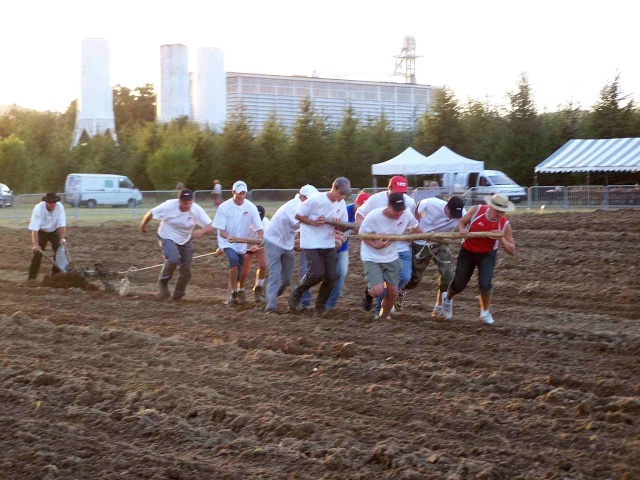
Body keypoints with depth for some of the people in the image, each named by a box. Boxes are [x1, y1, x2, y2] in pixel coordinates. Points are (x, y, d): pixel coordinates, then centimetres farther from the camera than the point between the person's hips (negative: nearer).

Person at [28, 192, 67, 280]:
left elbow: (62, 225, -27)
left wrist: (62, 238, -39)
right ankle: (32, 276, 5)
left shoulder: (60, 207, -26)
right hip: (41, 232, -2)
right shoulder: (38, 208, -31)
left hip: (54, 231, 2)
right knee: (38, 252, -7)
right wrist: (36, 244, -40)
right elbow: (34, 229, -34)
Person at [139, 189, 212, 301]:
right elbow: (151, 214, -12)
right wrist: (143, 226, 4)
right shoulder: (169, 206, -26)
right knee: (173, 259, -31)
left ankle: (178, 296, 24)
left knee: (186, 271, 3)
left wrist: (201, 231, -42)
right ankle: (163, 283, -6)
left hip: (185, 241, 4)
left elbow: (209, 227, -20)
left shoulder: (197, 210, -20)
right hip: (167, 238, -4)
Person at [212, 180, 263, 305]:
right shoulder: (224, 207, -17)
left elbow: (258, 228, -10)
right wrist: (227, 236, -38)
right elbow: (221, 230, -16)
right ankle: (233, 293, -26)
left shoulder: (251, 207, -10)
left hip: (242, 244, 4)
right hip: (227, 242, -4)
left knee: (238, 272, 12)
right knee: (234, 260, -31)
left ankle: (234, 295, 38)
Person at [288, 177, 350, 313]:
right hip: (311, 244, -6)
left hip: (329, 244, 6)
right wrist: (313, 222, -21)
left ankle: (320, 306, 19)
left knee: (332, 276, -2)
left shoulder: (342, 204, 3)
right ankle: (296, 294, 9)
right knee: (317, 273, -18)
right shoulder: (316, 200, -16)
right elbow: (298, 215, -8)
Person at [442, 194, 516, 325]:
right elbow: (461, 222, -2)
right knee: (459, 284, 7)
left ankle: (485, 312, 8)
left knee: (485, 283, -20)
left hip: (487, 254, 0)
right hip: (467, 252, 1)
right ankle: (447, 298, 43)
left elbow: (511, 250, -15)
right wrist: (462, 229, -25)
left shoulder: (505, 225, -20)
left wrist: (501, 239, -32)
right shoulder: (476, 210, -20)